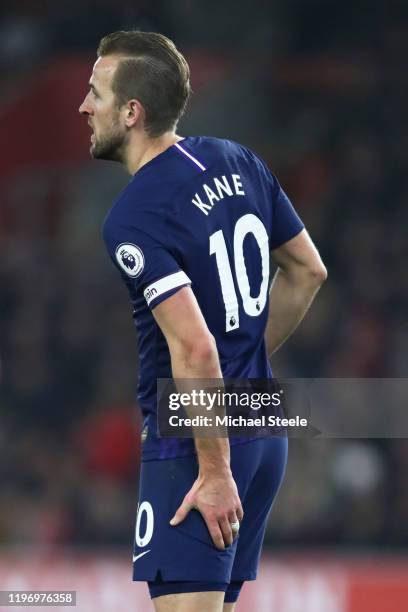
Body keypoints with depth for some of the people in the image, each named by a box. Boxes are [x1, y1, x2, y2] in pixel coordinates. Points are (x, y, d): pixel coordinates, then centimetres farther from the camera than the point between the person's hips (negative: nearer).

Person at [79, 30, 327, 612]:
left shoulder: (133, 218, -18)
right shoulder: (237, 162, 6)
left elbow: (195, 348, -25)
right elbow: (307, 270, 17)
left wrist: (215, 471, -21)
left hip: (191, 447, -9)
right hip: (262, 431, 9)